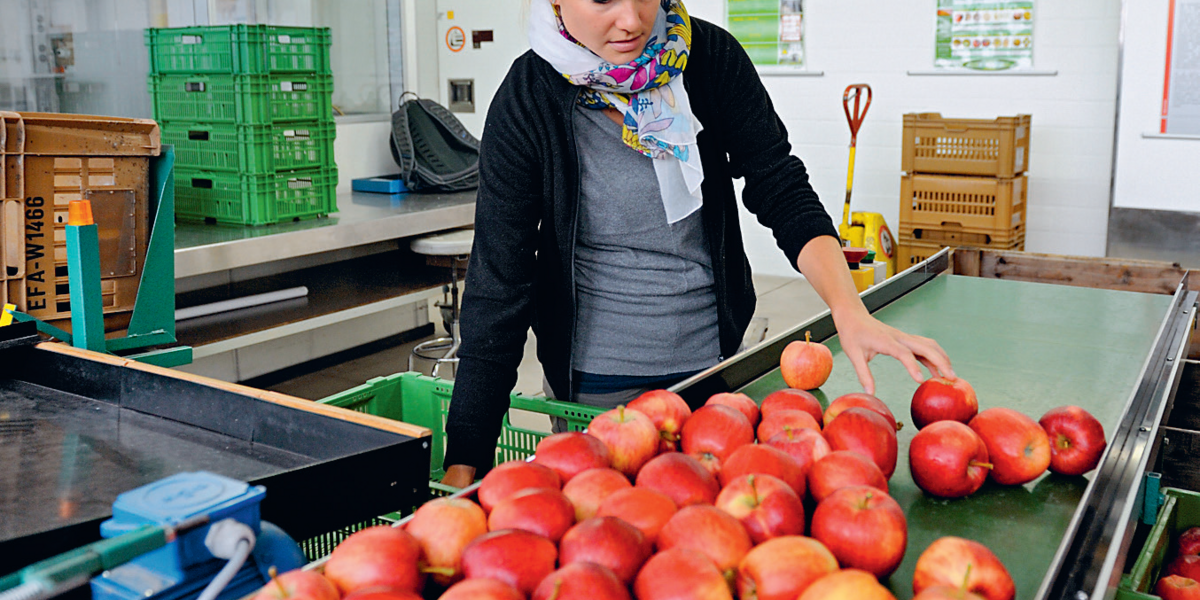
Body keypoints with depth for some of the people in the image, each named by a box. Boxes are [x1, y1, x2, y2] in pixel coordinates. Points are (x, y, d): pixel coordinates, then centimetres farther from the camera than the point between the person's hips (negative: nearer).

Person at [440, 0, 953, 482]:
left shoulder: (711, 56, -10)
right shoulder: (526, 104, -18)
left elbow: (781, 188, -8)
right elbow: (497, 287, -19)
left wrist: (850, 311, -25)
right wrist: (464, 468, -22)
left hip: (712, 357, 3)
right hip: (593, 379, -3)